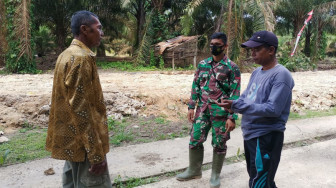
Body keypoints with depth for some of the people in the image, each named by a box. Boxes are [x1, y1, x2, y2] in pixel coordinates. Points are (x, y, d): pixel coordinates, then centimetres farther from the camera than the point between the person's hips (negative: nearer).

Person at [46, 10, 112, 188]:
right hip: (84, 144, -10)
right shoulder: (81, 58, -18)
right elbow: (81, 110, -24)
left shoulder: (67, 54, 12)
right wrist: (97, 154, -21)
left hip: (71, 139, 10)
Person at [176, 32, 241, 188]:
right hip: (202, 110, 4)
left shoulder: (232, 68, -8)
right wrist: (191, 107, 5)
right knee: (195, 140, 10)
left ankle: (215, 174, 27)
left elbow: (235, 94, -10)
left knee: (219, 144, 8)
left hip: (220, 112, -4)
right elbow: (196, 86, 11)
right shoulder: (202, 64, 7)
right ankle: (194, 170, 30)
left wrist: (231, 117, -15)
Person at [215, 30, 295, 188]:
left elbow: (273, 109, -27)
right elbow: (246, 96, 15)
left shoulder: (281, 75, -18)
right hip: (250, 134, 9)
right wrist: (233, 103, -8)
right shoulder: (257, 72, 9)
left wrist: (236, 106, -27)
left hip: (267, 137, -9)